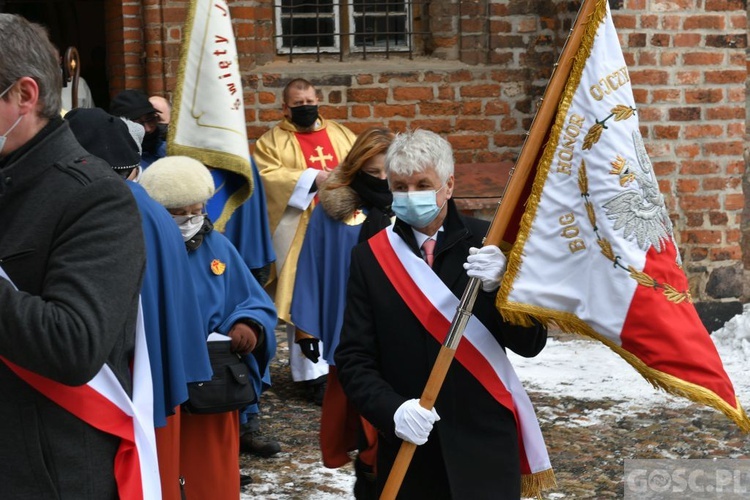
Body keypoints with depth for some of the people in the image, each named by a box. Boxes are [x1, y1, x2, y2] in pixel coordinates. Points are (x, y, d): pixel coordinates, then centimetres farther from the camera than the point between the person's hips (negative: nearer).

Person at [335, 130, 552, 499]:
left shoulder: (486, 244, -3)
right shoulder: (370, 256, 2)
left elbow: (530, 344, -3)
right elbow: (354, 357, 2)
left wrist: (500, 285, -21)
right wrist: (391, 410, -16)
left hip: (484, 445, -1)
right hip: (406, 448, 1)